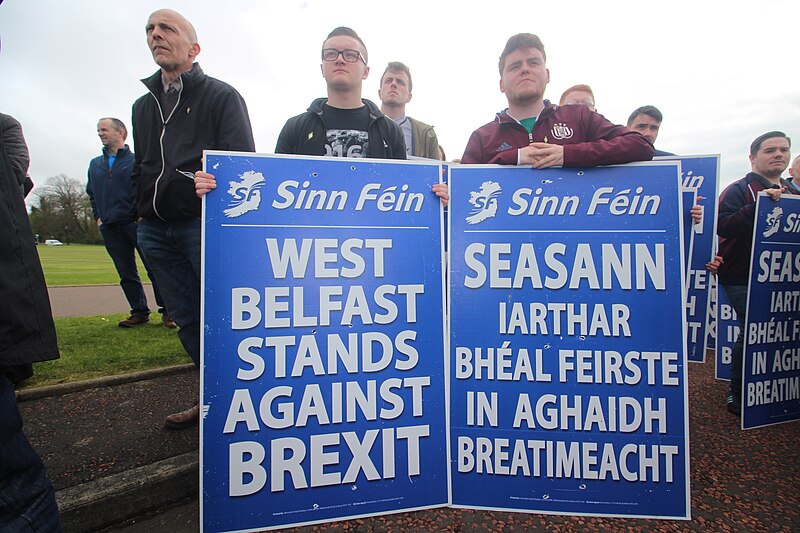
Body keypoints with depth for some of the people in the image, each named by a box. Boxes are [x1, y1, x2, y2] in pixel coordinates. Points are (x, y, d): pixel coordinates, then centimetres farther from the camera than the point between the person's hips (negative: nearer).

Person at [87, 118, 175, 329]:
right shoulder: (95, 164, 19)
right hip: (110, 228, 5)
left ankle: (167, 311, 0)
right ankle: (139, 312, 14)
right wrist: (98, 217, 15)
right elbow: (91, 193, 27)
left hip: (136, 223, -5)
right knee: (126, 274, 6)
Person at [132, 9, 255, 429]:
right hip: (155, 230, 7)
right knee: (187, 321, 10)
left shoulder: (222, 96, 3)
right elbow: (140, 168, 25)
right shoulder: (144, 105, 22)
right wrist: (142, 211, 16)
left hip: (204, 225, -6)